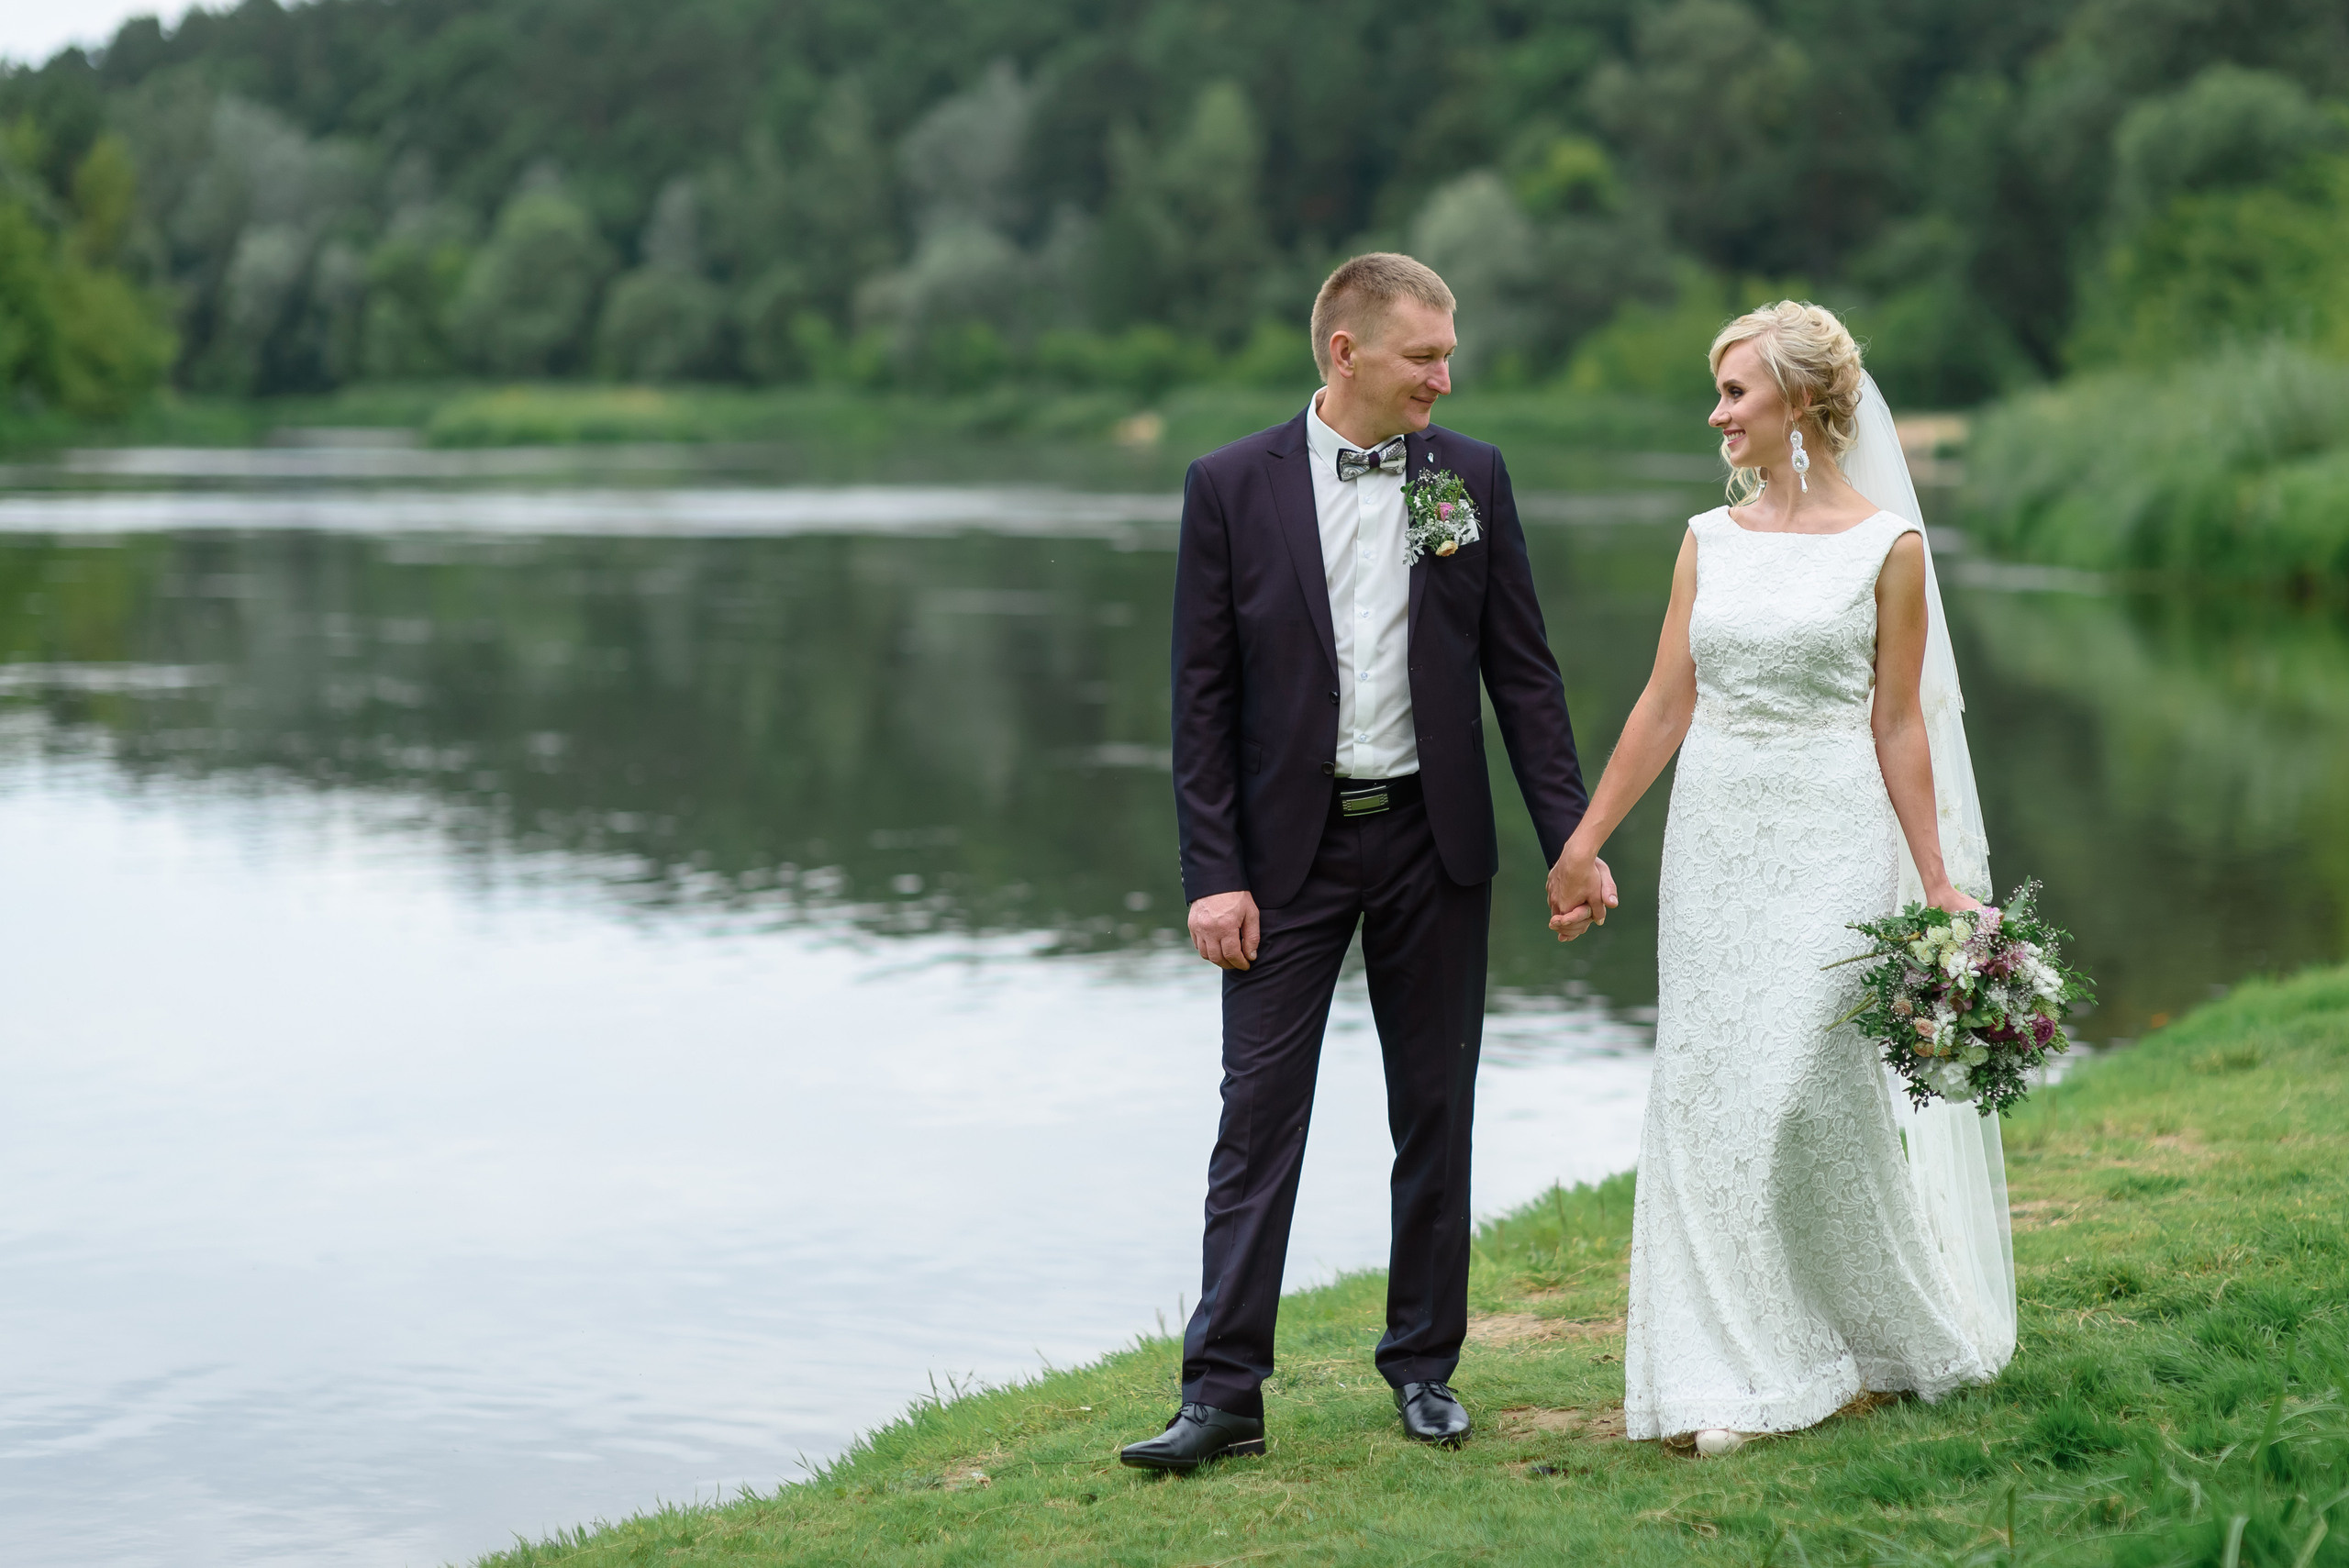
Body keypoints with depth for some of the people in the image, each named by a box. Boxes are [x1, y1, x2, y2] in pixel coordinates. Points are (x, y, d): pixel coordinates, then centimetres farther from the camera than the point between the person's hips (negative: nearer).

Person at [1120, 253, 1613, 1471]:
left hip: (1431, 837, 2)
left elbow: (1523, 673, 4)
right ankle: (1223, 1390, -2)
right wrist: (1213, 874, -10)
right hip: (1289, 845, -2)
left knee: (1436, 1111, 9)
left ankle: (1424, 1363, 21)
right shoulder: (1232, 484, -4)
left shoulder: (1472, 478, 3)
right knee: (1259, 1110, -3)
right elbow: (1203, 696, -4)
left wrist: (1569, 840, -2)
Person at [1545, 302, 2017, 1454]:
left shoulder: (1886, 546, -3)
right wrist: (1583, 839, 8)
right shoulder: (1709, 539, 9)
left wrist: (1939, 884, -2)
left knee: (1802, 1088, -8)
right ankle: (1739, 1374, 8)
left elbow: (1899, 724, -1)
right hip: (1713, 839, 5)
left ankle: (1893, 1332, 16)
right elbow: (1664, 707, 10)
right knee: (1704, 1091, 1)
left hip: (1831, 841, -4)